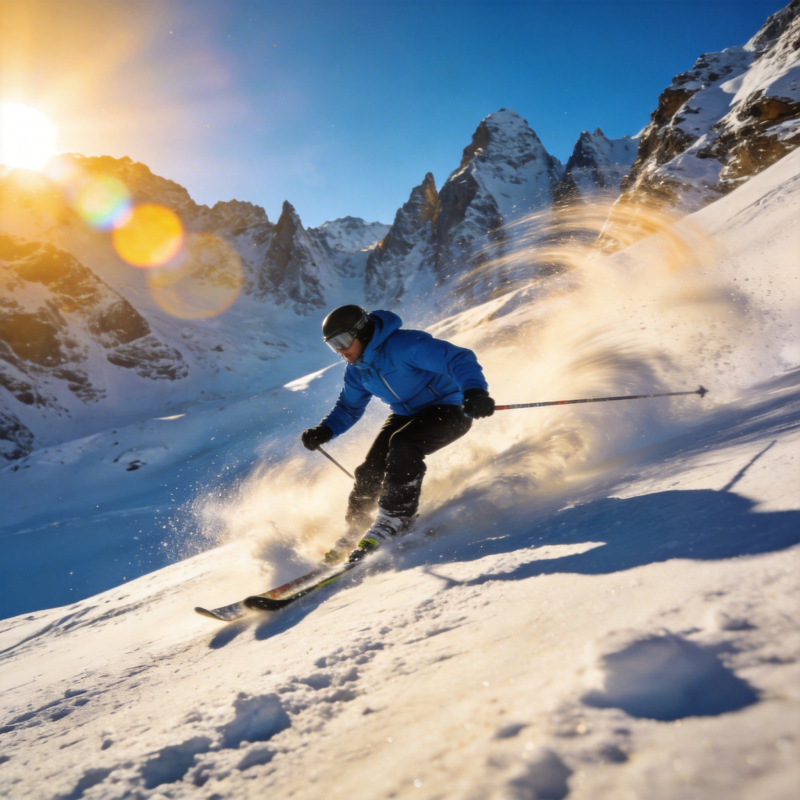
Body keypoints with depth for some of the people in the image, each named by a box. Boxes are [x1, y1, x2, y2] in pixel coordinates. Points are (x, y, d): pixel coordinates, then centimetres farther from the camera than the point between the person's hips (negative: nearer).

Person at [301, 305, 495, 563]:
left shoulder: (404, 345, -27)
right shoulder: (357, 370, -1)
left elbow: (458, 358, -33)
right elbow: (349, 408, 12)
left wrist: (474, 391, -52)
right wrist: (324, 431, -7)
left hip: (449, 409, -7)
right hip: (407, 414, 7)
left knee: (402, 445, -33)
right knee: (370, 471, -5)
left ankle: (393, 520, -21)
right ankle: (355, 531, 17)